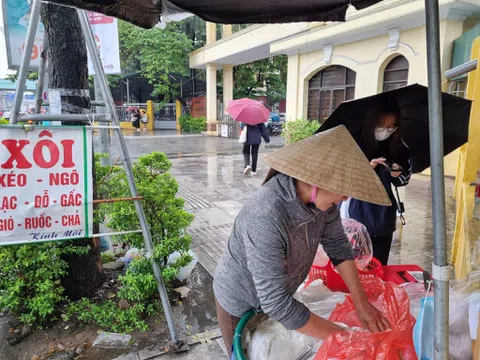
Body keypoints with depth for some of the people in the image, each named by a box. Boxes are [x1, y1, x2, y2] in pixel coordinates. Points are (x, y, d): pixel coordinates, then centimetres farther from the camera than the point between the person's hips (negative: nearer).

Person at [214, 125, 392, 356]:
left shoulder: (320, 197, -20)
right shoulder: (265, 218, -41)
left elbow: (338, 246, -4)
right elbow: (277, 304, -35)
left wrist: (361, 303, -7)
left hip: (276, 294, 6)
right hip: (241, 304, -6)